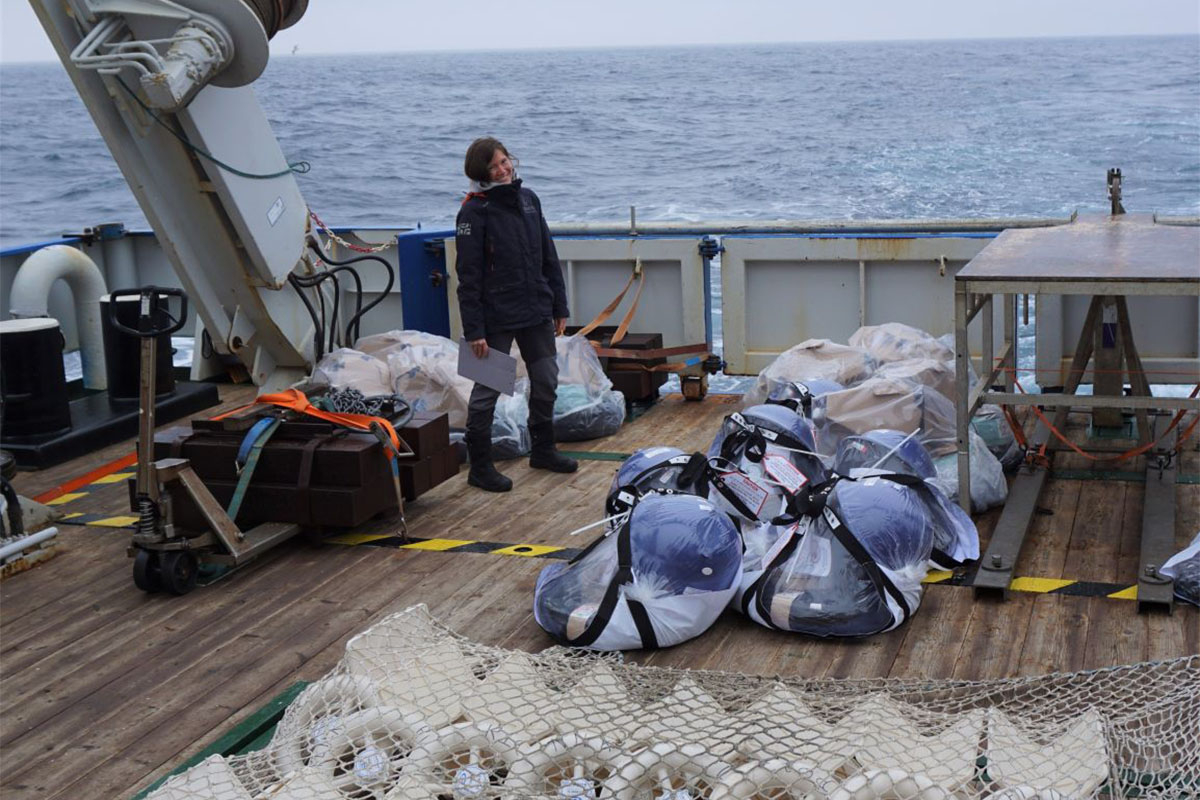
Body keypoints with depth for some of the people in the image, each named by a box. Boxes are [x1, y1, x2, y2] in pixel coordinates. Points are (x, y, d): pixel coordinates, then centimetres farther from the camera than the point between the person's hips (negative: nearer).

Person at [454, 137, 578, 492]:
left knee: (546, 381, 15)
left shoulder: (528, 199, 7)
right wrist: (474, 329, -16)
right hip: (496, 317, -6)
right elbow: (468, 275, -13)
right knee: (487, 389, 2)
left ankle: (543, 450, 34)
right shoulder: (474, 211, -12)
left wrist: (559, 306, 12)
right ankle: (480, 466, 13)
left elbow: (548, 257, 13)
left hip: (537, 312, 6)